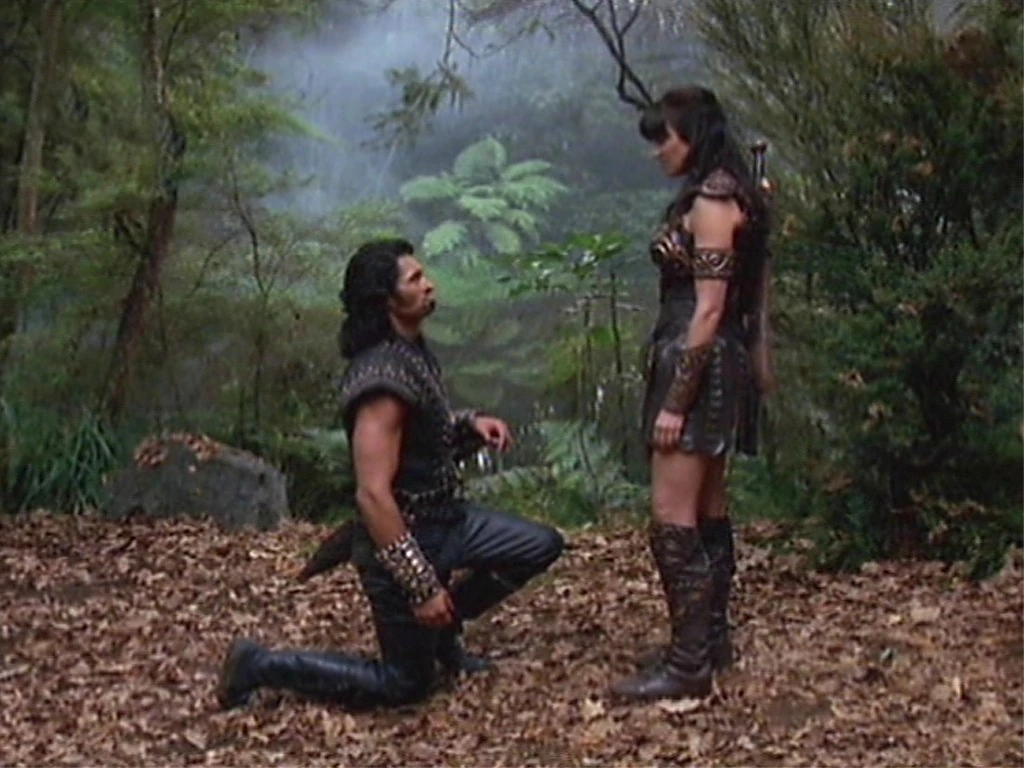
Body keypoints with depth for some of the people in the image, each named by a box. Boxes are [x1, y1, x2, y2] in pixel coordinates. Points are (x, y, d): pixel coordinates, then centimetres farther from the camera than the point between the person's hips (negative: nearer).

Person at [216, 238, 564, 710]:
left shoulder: (412, 351, 3)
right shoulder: (383, 377, -27)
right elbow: (373, 495, -30)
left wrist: (471, 425, -1)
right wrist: (423, 586, -27)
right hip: (404, 538, -9)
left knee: (542, 546, 9)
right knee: (406, 684, 4)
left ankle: (441, 630, 22)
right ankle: (259, 665, 11)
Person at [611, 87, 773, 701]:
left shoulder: (711, 201, -15)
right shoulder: (730, 196, 15)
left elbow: (709, 310, -20)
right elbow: (752, 298, 15)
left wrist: (675, 401, -20)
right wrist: (759, 364, 17)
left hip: (700, 367, -11)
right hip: (723, 367, 11)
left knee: (672, 519, -9)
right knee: (708, 511, 16)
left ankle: (689, 666, -5)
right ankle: (711, 640, 26)